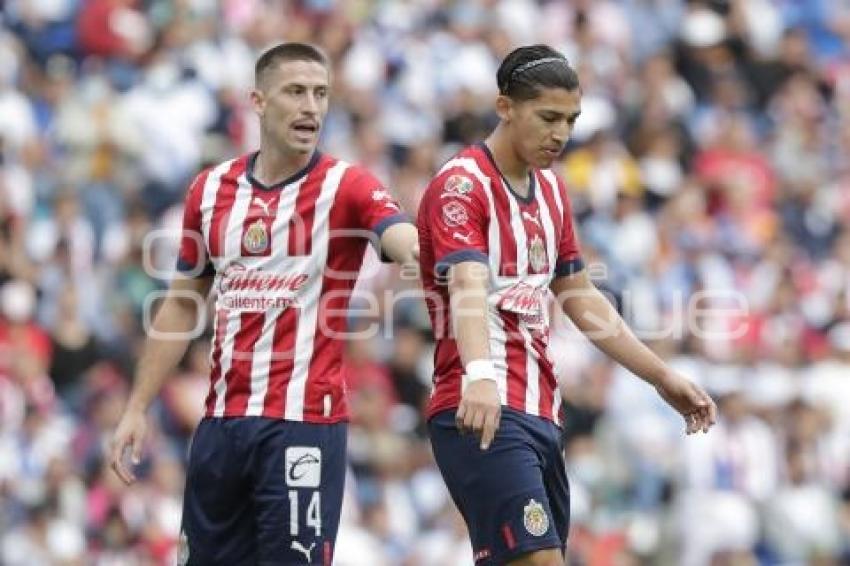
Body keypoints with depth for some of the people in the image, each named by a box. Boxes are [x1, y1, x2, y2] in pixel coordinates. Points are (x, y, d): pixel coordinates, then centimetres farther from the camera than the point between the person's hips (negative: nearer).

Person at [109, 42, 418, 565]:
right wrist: (137, 408, 14)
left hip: (304, 421, -5)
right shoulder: (211, 189, 9)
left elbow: (406, 240, -26)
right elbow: (183, 305, 17)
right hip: (222, 419, 5)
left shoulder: (346, 187, -5)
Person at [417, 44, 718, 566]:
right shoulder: (461, 185, -11)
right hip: (483, 417, -9)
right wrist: (478, 377, -45)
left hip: (540, 417, 9)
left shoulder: (551, 190, 17)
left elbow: (581, 299, 25)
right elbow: (468, 286, -28)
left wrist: (663, 377, 24)